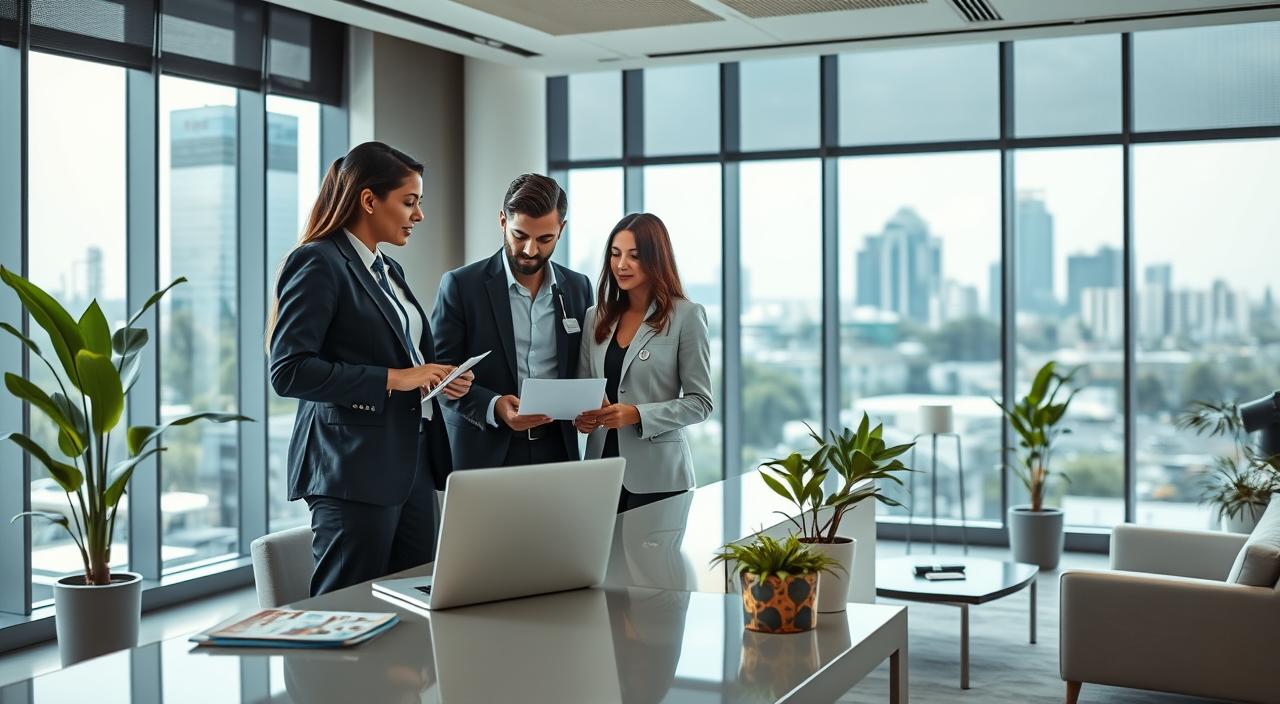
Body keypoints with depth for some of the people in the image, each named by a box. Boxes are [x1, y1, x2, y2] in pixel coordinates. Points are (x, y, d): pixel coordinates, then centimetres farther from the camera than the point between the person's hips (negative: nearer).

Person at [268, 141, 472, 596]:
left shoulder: (389, 270, 17)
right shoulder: (318, 263, -9)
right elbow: (288, 371, -17)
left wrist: (438, 379, 6)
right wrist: (392, 378, -19)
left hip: (413, 460, 8)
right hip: (356, 467, -8)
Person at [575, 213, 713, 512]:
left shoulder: (686, 316, -4)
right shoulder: (596, 317, 10)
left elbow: (700, 402, -6)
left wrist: (638, 415, -18)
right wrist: (580, 416, -7)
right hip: (601, 468, 4)